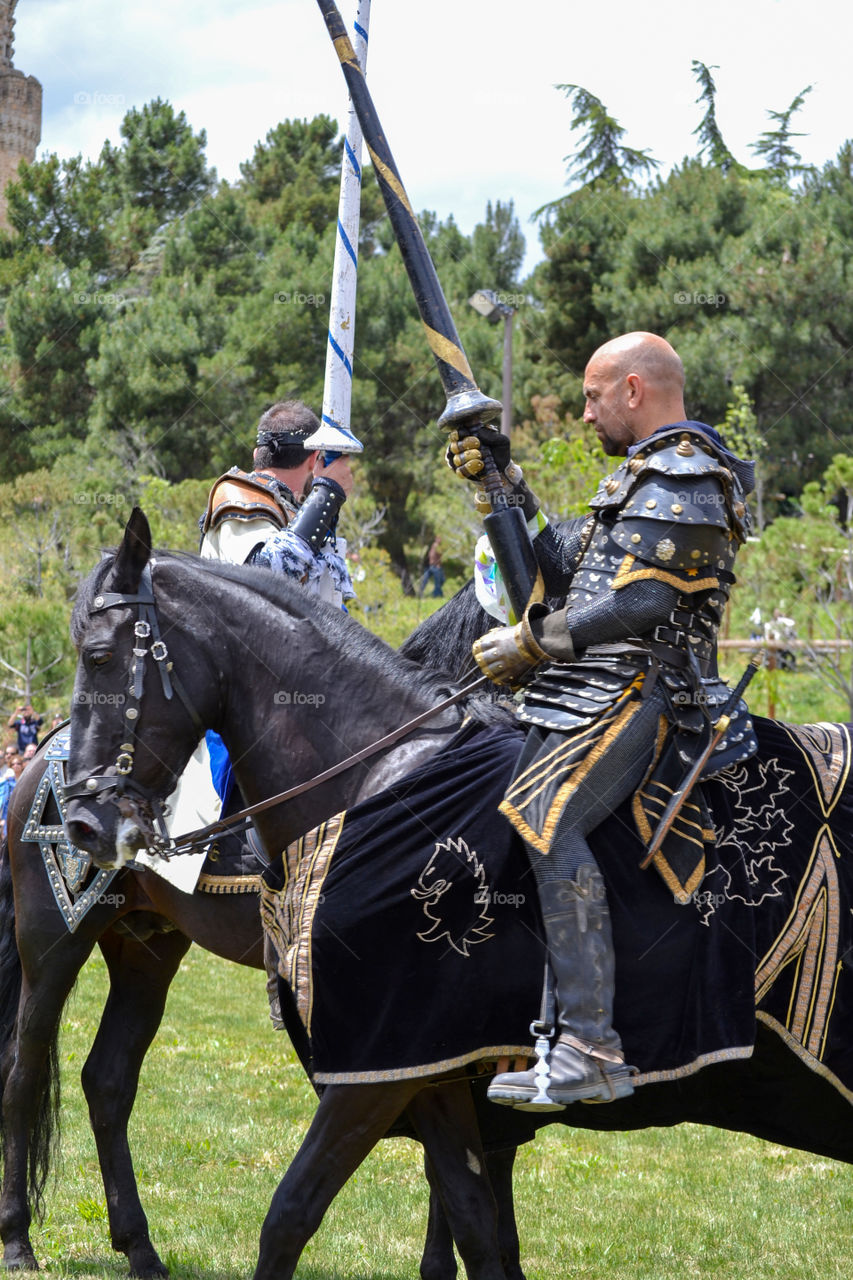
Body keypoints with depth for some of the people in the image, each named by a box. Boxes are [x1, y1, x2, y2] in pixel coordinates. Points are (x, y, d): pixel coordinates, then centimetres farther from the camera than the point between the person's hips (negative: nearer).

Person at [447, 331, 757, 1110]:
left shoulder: (685, 476, -9)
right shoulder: (647, 476, 25)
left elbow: (640, 602, -18)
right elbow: (566, 569, 28)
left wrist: (530, 643, -12)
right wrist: (505, 485, 23)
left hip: (639, 688, -11)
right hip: (591, 690, 11)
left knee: (547, 819, -29)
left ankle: (591, 1050, -35)